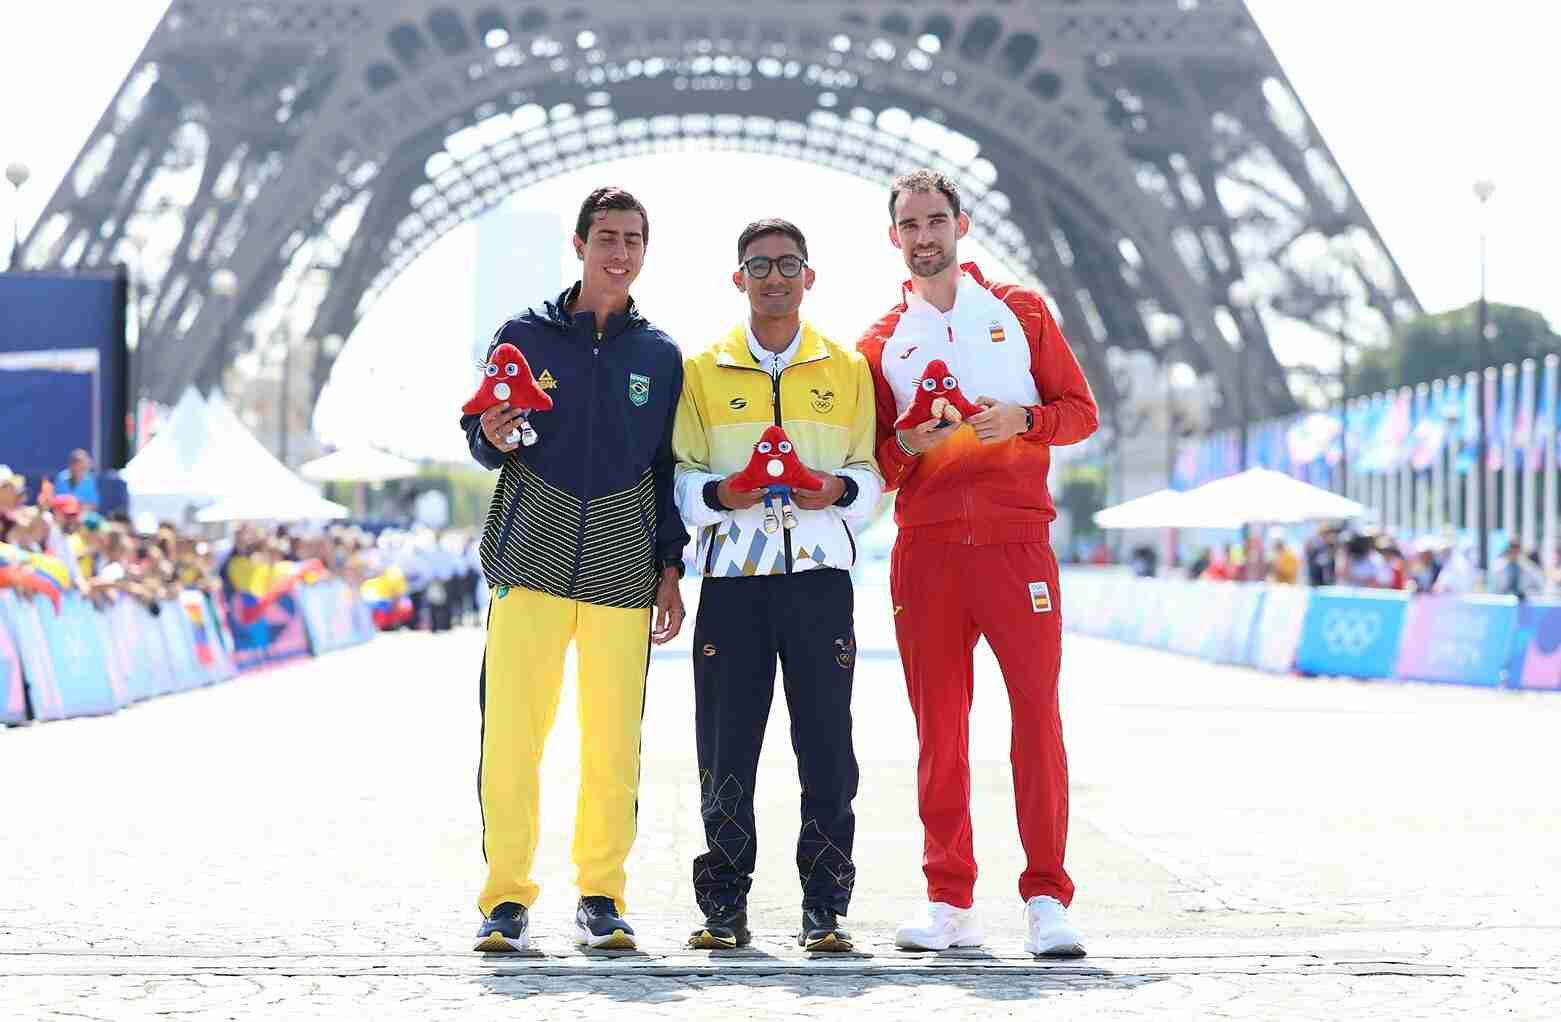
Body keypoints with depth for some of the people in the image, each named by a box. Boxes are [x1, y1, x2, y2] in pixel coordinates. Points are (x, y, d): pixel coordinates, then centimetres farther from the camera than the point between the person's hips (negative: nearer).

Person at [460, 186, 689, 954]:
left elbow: (670, 466, 14)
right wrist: (494, 439, -12)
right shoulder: (525, 336, 8)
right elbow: (482, 445, 11)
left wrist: (669, 569, 8)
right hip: (531, 558, -1)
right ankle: (506, 897, 2)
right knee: (510, 733, -7)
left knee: (614, 744, -1)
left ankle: (601, 896, 11)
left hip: (623, 568, 1)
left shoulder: (660, 355, 12)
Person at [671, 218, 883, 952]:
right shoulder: (702, 370, 11)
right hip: (732, 575, 0)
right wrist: (721, 493, -13)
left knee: (826, 745, -3)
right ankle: (724, 906, 7)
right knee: (726, 746, -2)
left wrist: (838, 489, -11)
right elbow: (680, 477, 8)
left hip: (820, 570, 0)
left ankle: (824, 908, 2)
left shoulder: (848, 369, 13)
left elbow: (871, 474, 11)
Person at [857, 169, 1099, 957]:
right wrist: (906, 444, -8)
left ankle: (1046, 898, -6)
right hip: (925, 549, 2)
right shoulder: (881, 343, 14)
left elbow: (1080, 411, 8)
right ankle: (949, 900, 7)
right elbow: (873, 467, 13)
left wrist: (1019, 420, -10)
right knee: (939, 727, 2)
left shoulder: (1019, 311, 12)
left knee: (1038, 711, -9)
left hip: (1015, 538, -2)